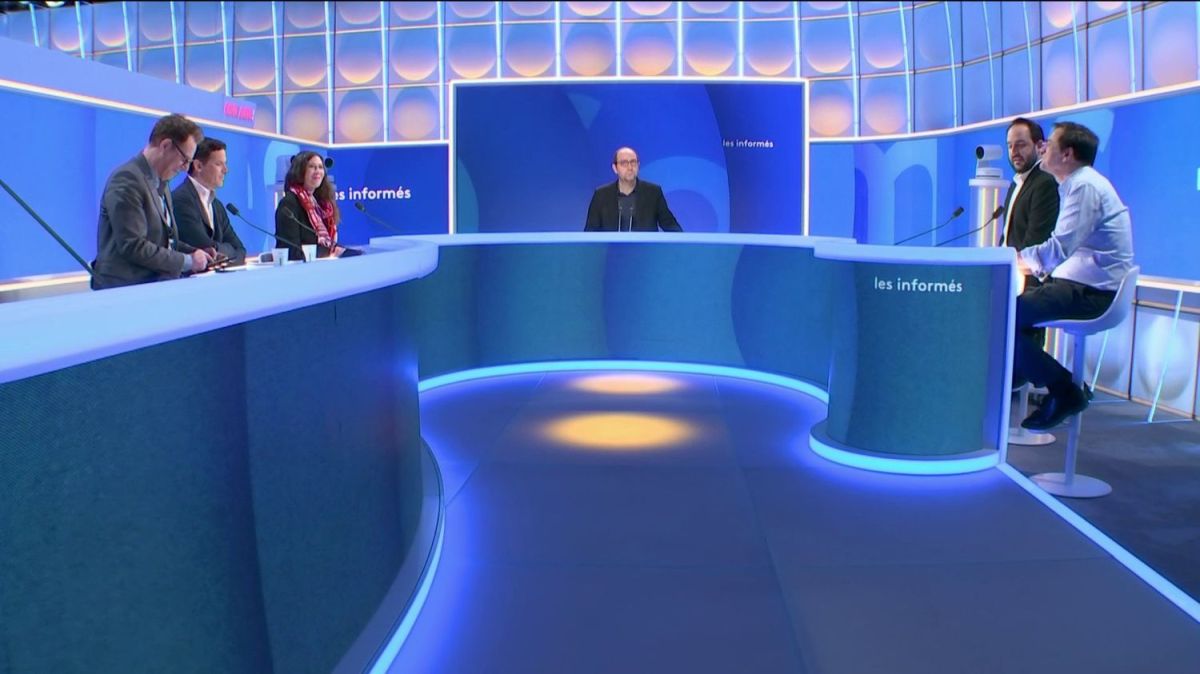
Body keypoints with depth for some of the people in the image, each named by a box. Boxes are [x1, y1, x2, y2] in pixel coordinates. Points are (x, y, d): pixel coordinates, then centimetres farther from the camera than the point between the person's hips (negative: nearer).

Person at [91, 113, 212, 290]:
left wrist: (194, 252, 6)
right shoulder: (127, 179, -11)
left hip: (155, 288, 8)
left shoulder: (160, 184, 17)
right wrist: (187, 261, -13)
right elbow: (133, 246, -19)